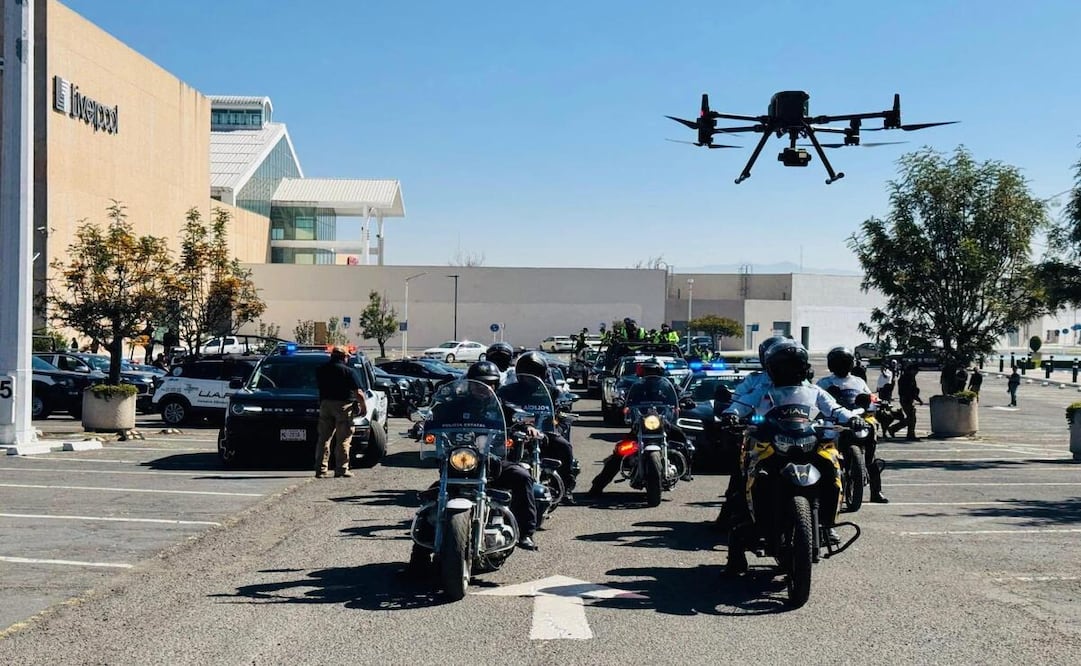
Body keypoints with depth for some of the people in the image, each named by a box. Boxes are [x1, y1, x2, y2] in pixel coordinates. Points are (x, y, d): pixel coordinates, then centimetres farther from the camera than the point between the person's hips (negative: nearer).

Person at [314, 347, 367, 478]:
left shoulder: (320, 370, 9)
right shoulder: (349, 371, -7)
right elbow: (358, 392, -10)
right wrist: (364, 406, 0)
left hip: (325, 404, 5)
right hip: (343, 406, -5)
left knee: (324, 438, 8)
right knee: (343, 439, 1)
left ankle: (320, 469, 7)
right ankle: (341, 469, -1)